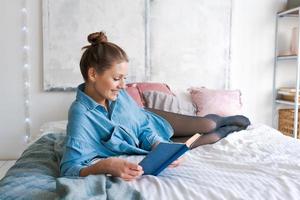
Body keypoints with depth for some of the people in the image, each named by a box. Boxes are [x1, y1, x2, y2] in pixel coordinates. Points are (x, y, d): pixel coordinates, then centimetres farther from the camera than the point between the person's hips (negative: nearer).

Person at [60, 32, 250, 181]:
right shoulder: (81, 115, -39)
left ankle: (225, 120, 47)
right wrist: (105, 165, -61)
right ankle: (227, 129, 37)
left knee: (207, 124, 10)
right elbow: (69, 168, -43)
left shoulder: (118, 93, -22)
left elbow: (143, 125, -13)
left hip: (148, 120, 4)